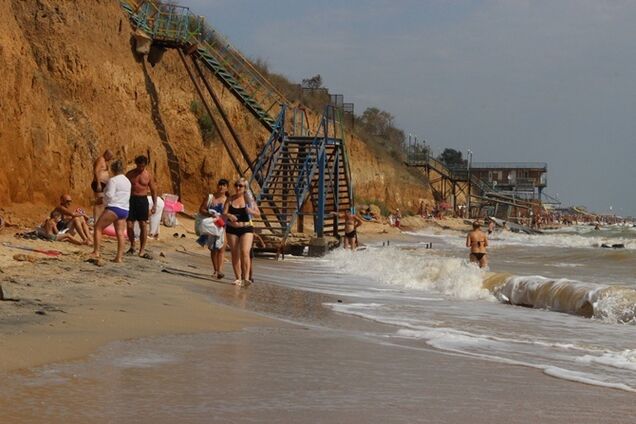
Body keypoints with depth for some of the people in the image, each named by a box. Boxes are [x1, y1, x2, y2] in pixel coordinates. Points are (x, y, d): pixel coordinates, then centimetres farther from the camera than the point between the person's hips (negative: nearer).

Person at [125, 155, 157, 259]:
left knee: (143, 225, -8)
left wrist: (154, 204, 0)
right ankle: (132, 247, 20)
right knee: (129, 225, -3)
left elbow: (153, 191, 7)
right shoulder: (130, 174, 3)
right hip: (131, 199, 1)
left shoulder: (148, 175, 2)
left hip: (142, 200, -1)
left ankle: (142, 251, -4)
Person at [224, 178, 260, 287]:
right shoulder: (230, 199, 3)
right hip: (232, 229, 2)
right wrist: (229, 215, -25)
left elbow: (258, 214, 3)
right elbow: (224, 214, -2)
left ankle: (246, 278, -20)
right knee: (235, 254, 4)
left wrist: (251, 211, -18)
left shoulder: (249, 199, 1)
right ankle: (238, 278, 11)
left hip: (246, 229, -2)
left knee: (245, 252, -17)